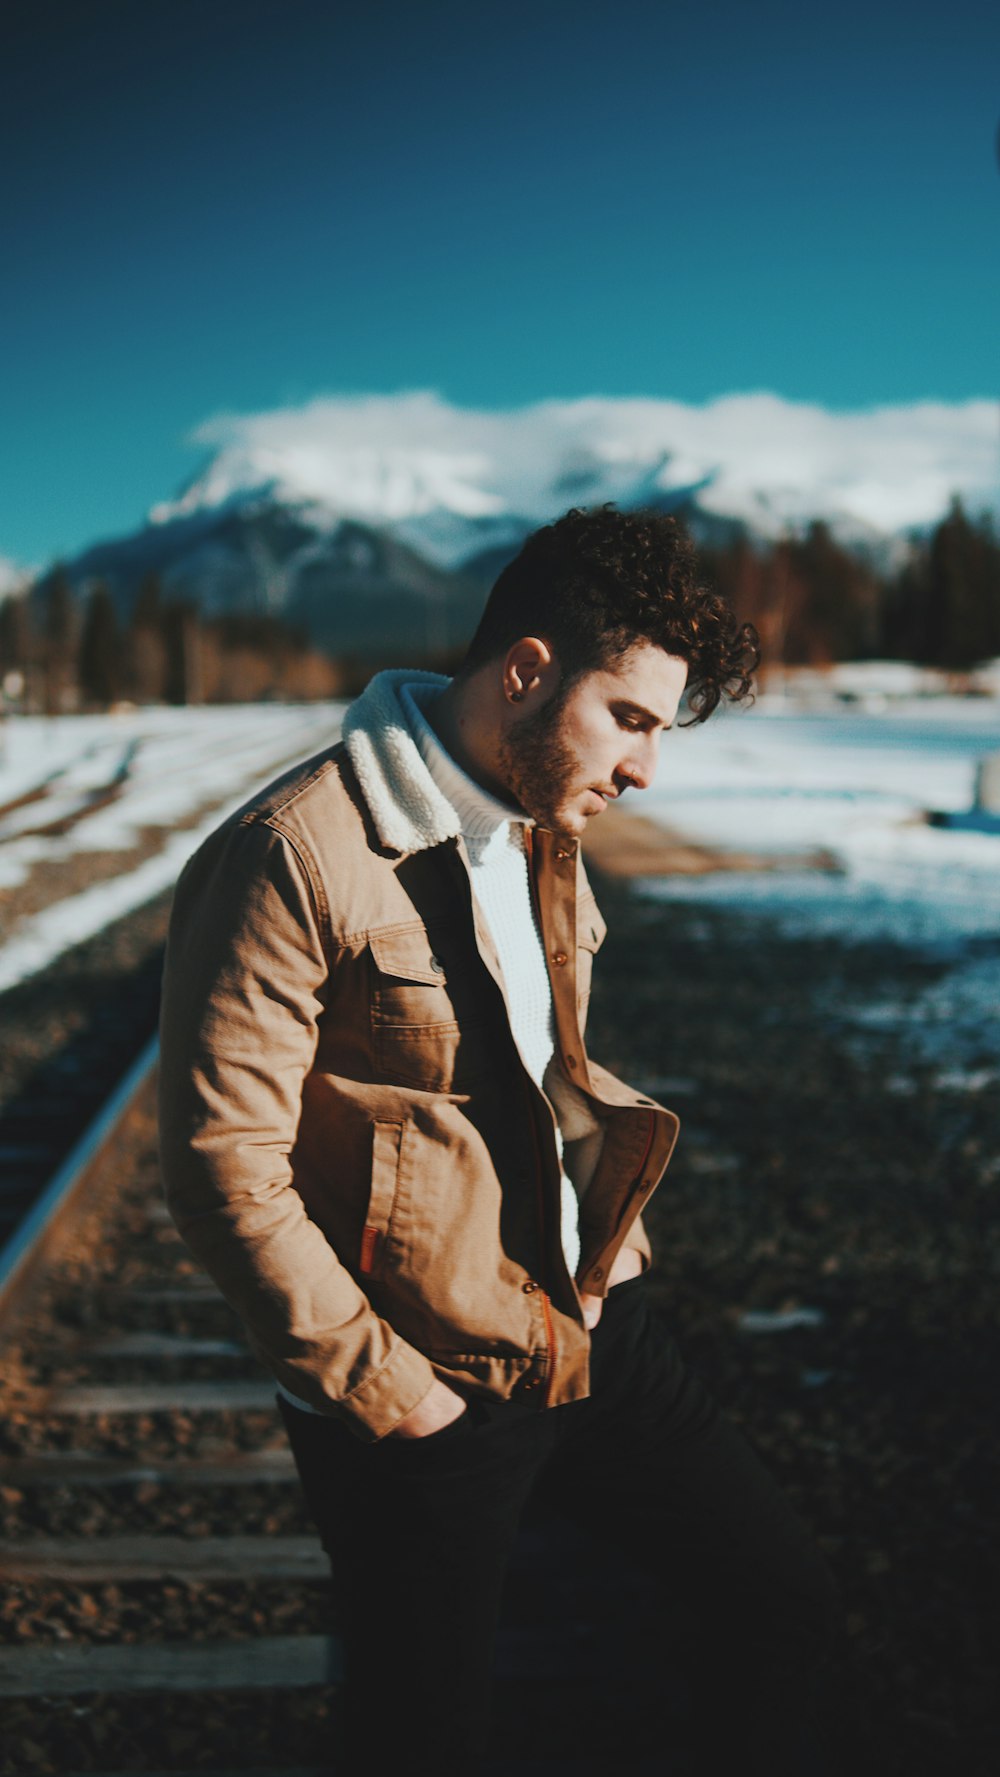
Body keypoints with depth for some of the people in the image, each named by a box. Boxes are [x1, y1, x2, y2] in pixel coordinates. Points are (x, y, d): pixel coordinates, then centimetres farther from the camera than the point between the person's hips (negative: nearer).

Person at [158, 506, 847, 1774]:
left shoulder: (540, 832, 7)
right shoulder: (294, 859, -21)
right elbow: (225, 1166, -21)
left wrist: (608, 1261, 10)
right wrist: (383, 1386, -16)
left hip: (591, 1327, 7)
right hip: (425, 1390, -7)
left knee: (779, 1599, 13)